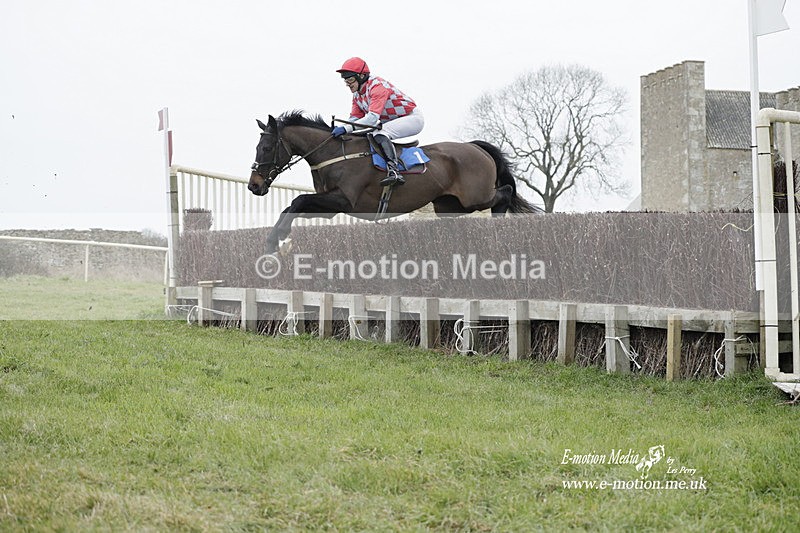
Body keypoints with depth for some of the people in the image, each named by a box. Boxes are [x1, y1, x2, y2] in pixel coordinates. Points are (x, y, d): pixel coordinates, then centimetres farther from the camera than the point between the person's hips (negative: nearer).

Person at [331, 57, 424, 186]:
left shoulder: (377, 87, -26)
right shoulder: (357, 94, 4)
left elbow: (373, 117, -37)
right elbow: (355, 117, 2)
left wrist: (346, 128, -43)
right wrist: (340, 129, -18)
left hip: (413, 117, -10)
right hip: (391, 121, 10)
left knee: (379, 134, -31)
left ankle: (393, 171, -45)